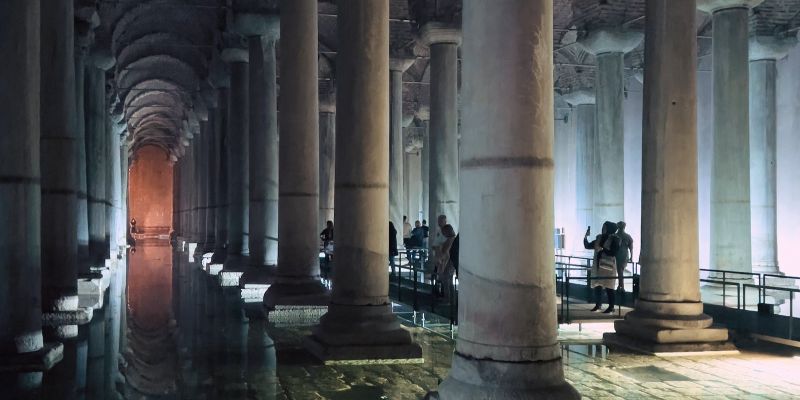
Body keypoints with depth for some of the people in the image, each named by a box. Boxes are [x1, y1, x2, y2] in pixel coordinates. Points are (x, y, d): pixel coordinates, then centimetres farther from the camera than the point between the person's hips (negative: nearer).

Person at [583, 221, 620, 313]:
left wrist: (602, 249, -22)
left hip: (608, 266, -6)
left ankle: (611, 307, 0)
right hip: (597, 265, 6)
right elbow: (587, 246, 14)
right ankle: (598, 304, 19)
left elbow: (613, 253, -17)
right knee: (597, 285, 8)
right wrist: (585, 237, 0)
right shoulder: (599, 238, 11)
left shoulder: (614, 239, -6)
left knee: (608, 287, -5)